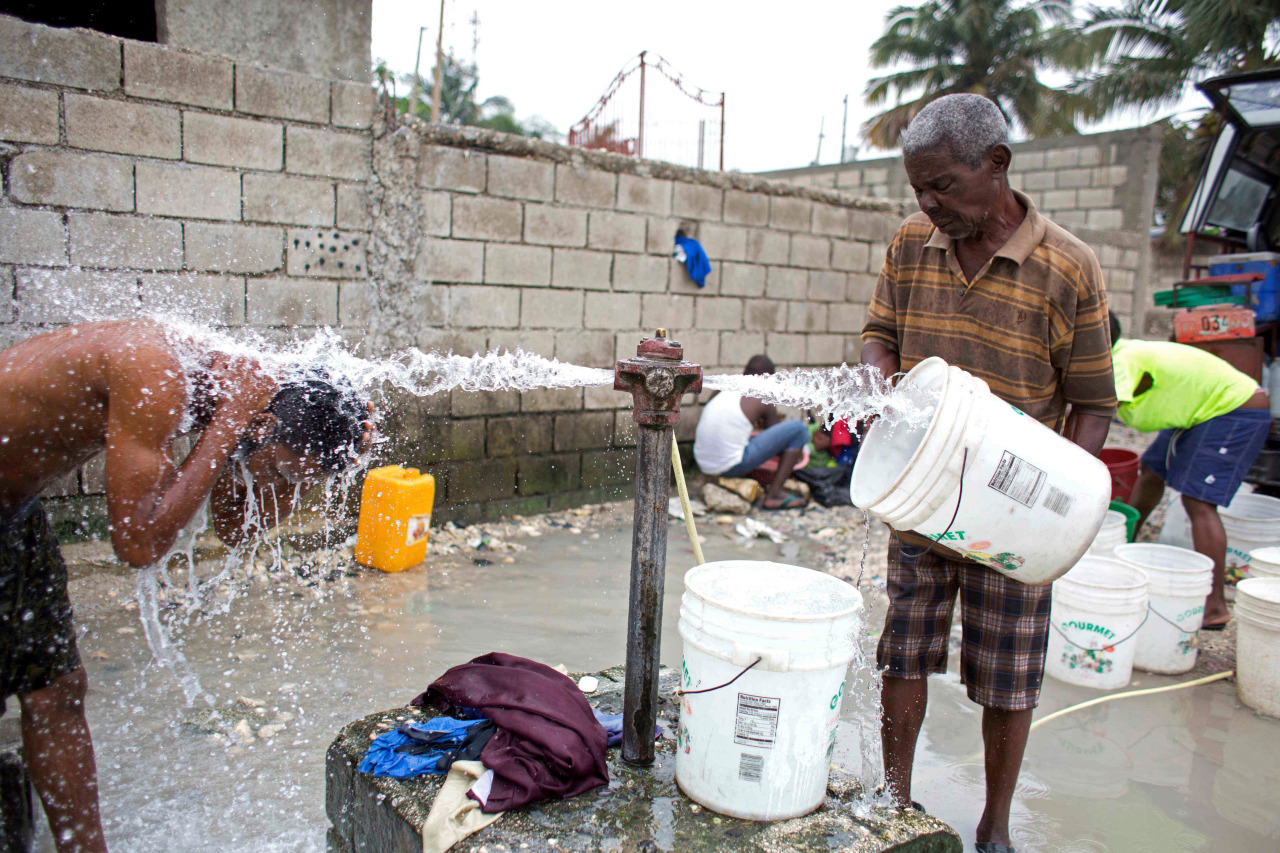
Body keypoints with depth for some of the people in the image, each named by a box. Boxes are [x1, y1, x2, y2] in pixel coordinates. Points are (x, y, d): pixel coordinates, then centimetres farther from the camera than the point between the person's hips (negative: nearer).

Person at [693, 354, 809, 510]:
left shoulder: (722, 391, 17)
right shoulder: (764, 400, 0)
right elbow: (776, 438, 12)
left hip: (703, 463, 7)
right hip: (732, 466, -7)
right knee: (798, 428, -1)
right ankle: (774, 494, 1)